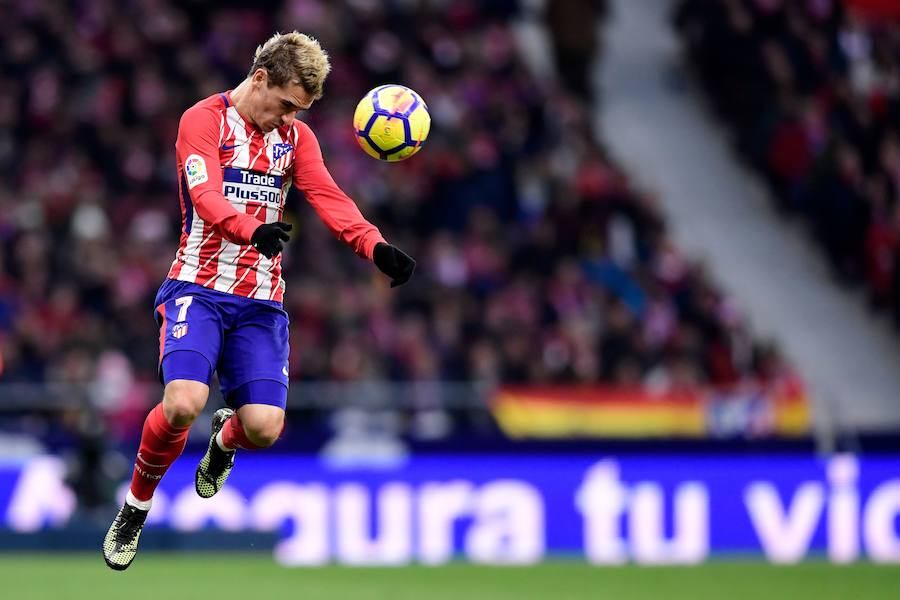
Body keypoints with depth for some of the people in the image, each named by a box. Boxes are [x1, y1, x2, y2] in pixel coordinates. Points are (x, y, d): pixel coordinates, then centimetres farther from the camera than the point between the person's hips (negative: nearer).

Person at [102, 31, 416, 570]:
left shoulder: (296, 136, 10)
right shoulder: (204, 120, -6)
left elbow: (329, 198, -5)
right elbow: (206, 194, -23)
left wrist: (377, 248, -24)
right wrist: (254, 231, -44)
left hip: (261, 301, 4)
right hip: (198, 287, -4)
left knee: (264, 427, -11)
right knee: (183, 403, -26)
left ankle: (224, 440, 29)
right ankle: (135, 508, 1)